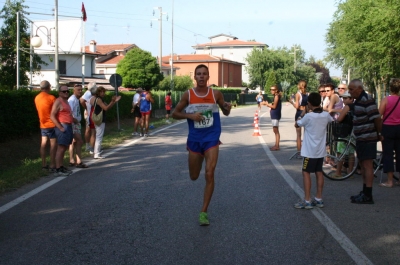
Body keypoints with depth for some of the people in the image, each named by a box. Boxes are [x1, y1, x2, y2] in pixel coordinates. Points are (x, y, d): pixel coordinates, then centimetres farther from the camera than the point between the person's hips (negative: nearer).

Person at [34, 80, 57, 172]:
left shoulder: (37, 98, 6)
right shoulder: (51, 98, -15)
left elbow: (40, 110, 14)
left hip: (43, 124, 7)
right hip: (51, 124, -7)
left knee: (43, 143, 10)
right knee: (53, 144, -3)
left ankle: (44, 164, 15)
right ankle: (52, 166, -5)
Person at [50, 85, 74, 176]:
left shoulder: (66, 101, 19)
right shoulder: (58, 101, -10)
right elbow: (52, 116, -17)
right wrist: (60, 127, -20)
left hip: (68, 126, 10)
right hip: (63, 127, -10)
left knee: (64, 148, 12)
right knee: (61, 148, -11)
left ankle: (61, 166, 19)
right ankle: (58, 169, -10)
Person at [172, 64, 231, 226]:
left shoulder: (216, 94, -3)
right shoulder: (188, 95, -4)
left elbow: (225, 112, 9)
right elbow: (175, 114, 2)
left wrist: (227, 108, -15)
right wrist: (190, 115, -16)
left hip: (211, 139, -1)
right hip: (194, 139, 1)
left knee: (209, 174, -12)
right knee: (194, 177, 13)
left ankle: (204, 212, -2)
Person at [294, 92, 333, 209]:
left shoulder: (308, 116, -18)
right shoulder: (326, 115, 0)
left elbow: (297, 124, -1)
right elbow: (331, 119, 25)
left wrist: (301, 117, 17)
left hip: (310, 151, -6)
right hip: (321, 150, 6)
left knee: (306, 173, -1)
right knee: (319, 172, 12)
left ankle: (307, 201, -4)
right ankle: (319, 199, 17)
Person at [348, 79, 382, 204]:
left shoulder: (367, 100, -18)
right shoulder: (359, 100, 13)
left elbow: (376, 118, -20)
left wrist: (380, 133, -12)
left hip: (368, 138, -10)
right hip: (361, 138, 10)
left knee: (367, 165, -7)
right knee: (363, 165, 15)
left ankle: (368, 196, -4)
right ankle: (364, 192, 25)